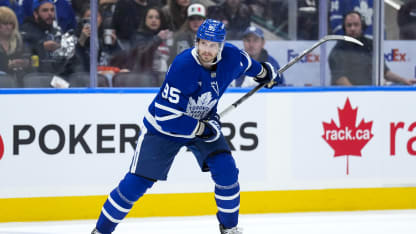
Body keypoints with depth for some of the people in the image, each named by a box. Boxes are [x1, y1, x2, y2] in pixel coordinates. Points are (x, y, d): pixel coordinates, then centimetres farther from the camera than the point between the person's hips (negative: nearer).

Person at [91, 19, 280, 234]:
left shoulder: (231, 57, -16)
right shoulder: (182, 67, -34)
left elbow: (244, 62, 13)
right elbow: (165, 115, -33)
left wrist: (262, 71, 30)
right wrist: (202, 128, -28)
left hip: (204, 123, 5)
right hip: (163, 127, -5)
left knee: (226, 171, -12)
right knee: (136, 182, -8)